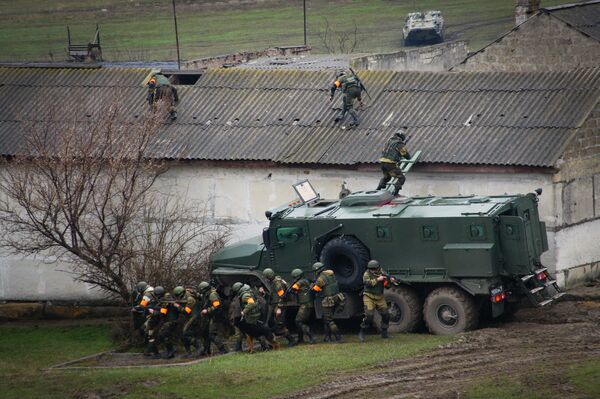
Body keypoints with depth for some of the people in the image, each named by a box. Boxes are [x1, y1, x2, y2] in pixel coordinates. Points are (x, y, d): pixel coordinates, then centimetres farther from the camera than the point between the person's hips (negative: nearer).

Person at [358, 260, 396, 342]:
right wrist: (377, 279, -30)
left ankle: (384, 333, 19)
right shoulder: (367, 274, -9)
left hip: (380, 298, 5)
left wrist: (390, 281, -13)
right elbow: (366, 282, -26)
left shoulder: (381, 273, 5)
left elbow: (386, 285, 8)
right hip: (369, 297, -5)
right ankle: (361, 334, -7)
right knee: (369, 315, -17)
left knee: (386, 315, 3)